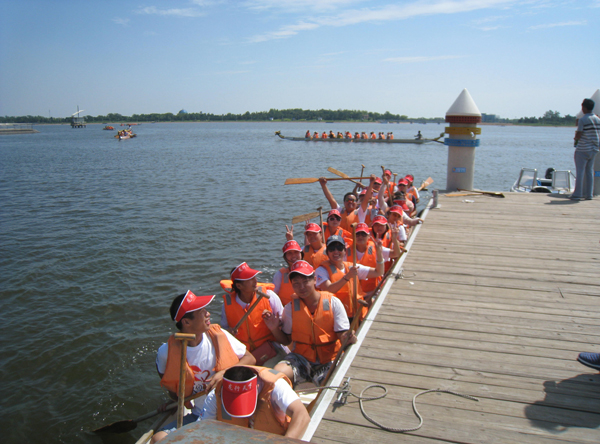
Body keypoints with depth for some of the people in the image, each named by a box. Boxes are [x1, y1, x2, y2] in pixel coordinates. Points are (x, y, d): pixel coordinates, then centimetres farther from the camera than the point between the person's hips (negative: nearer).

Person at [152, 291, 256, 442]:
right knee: (158, 439, -21)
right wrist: (175, 398, 2)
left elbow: (250, 359, 1)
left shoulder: (218, 335, -5)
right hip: (197, 417, 1)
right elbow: (164, 376, 16)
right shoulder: (166, 352, -8)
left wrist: (224, 373, -14)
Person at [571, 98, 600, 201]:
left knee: (580, 171, -3)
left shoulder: (582, 120, -13)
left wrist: (575, 137, 6)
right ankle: (589, 194, 12)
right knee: (589, 171, 11)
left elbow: (578, 136, -15)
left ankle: (577, 194, -3)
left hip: (582, 149, -6)